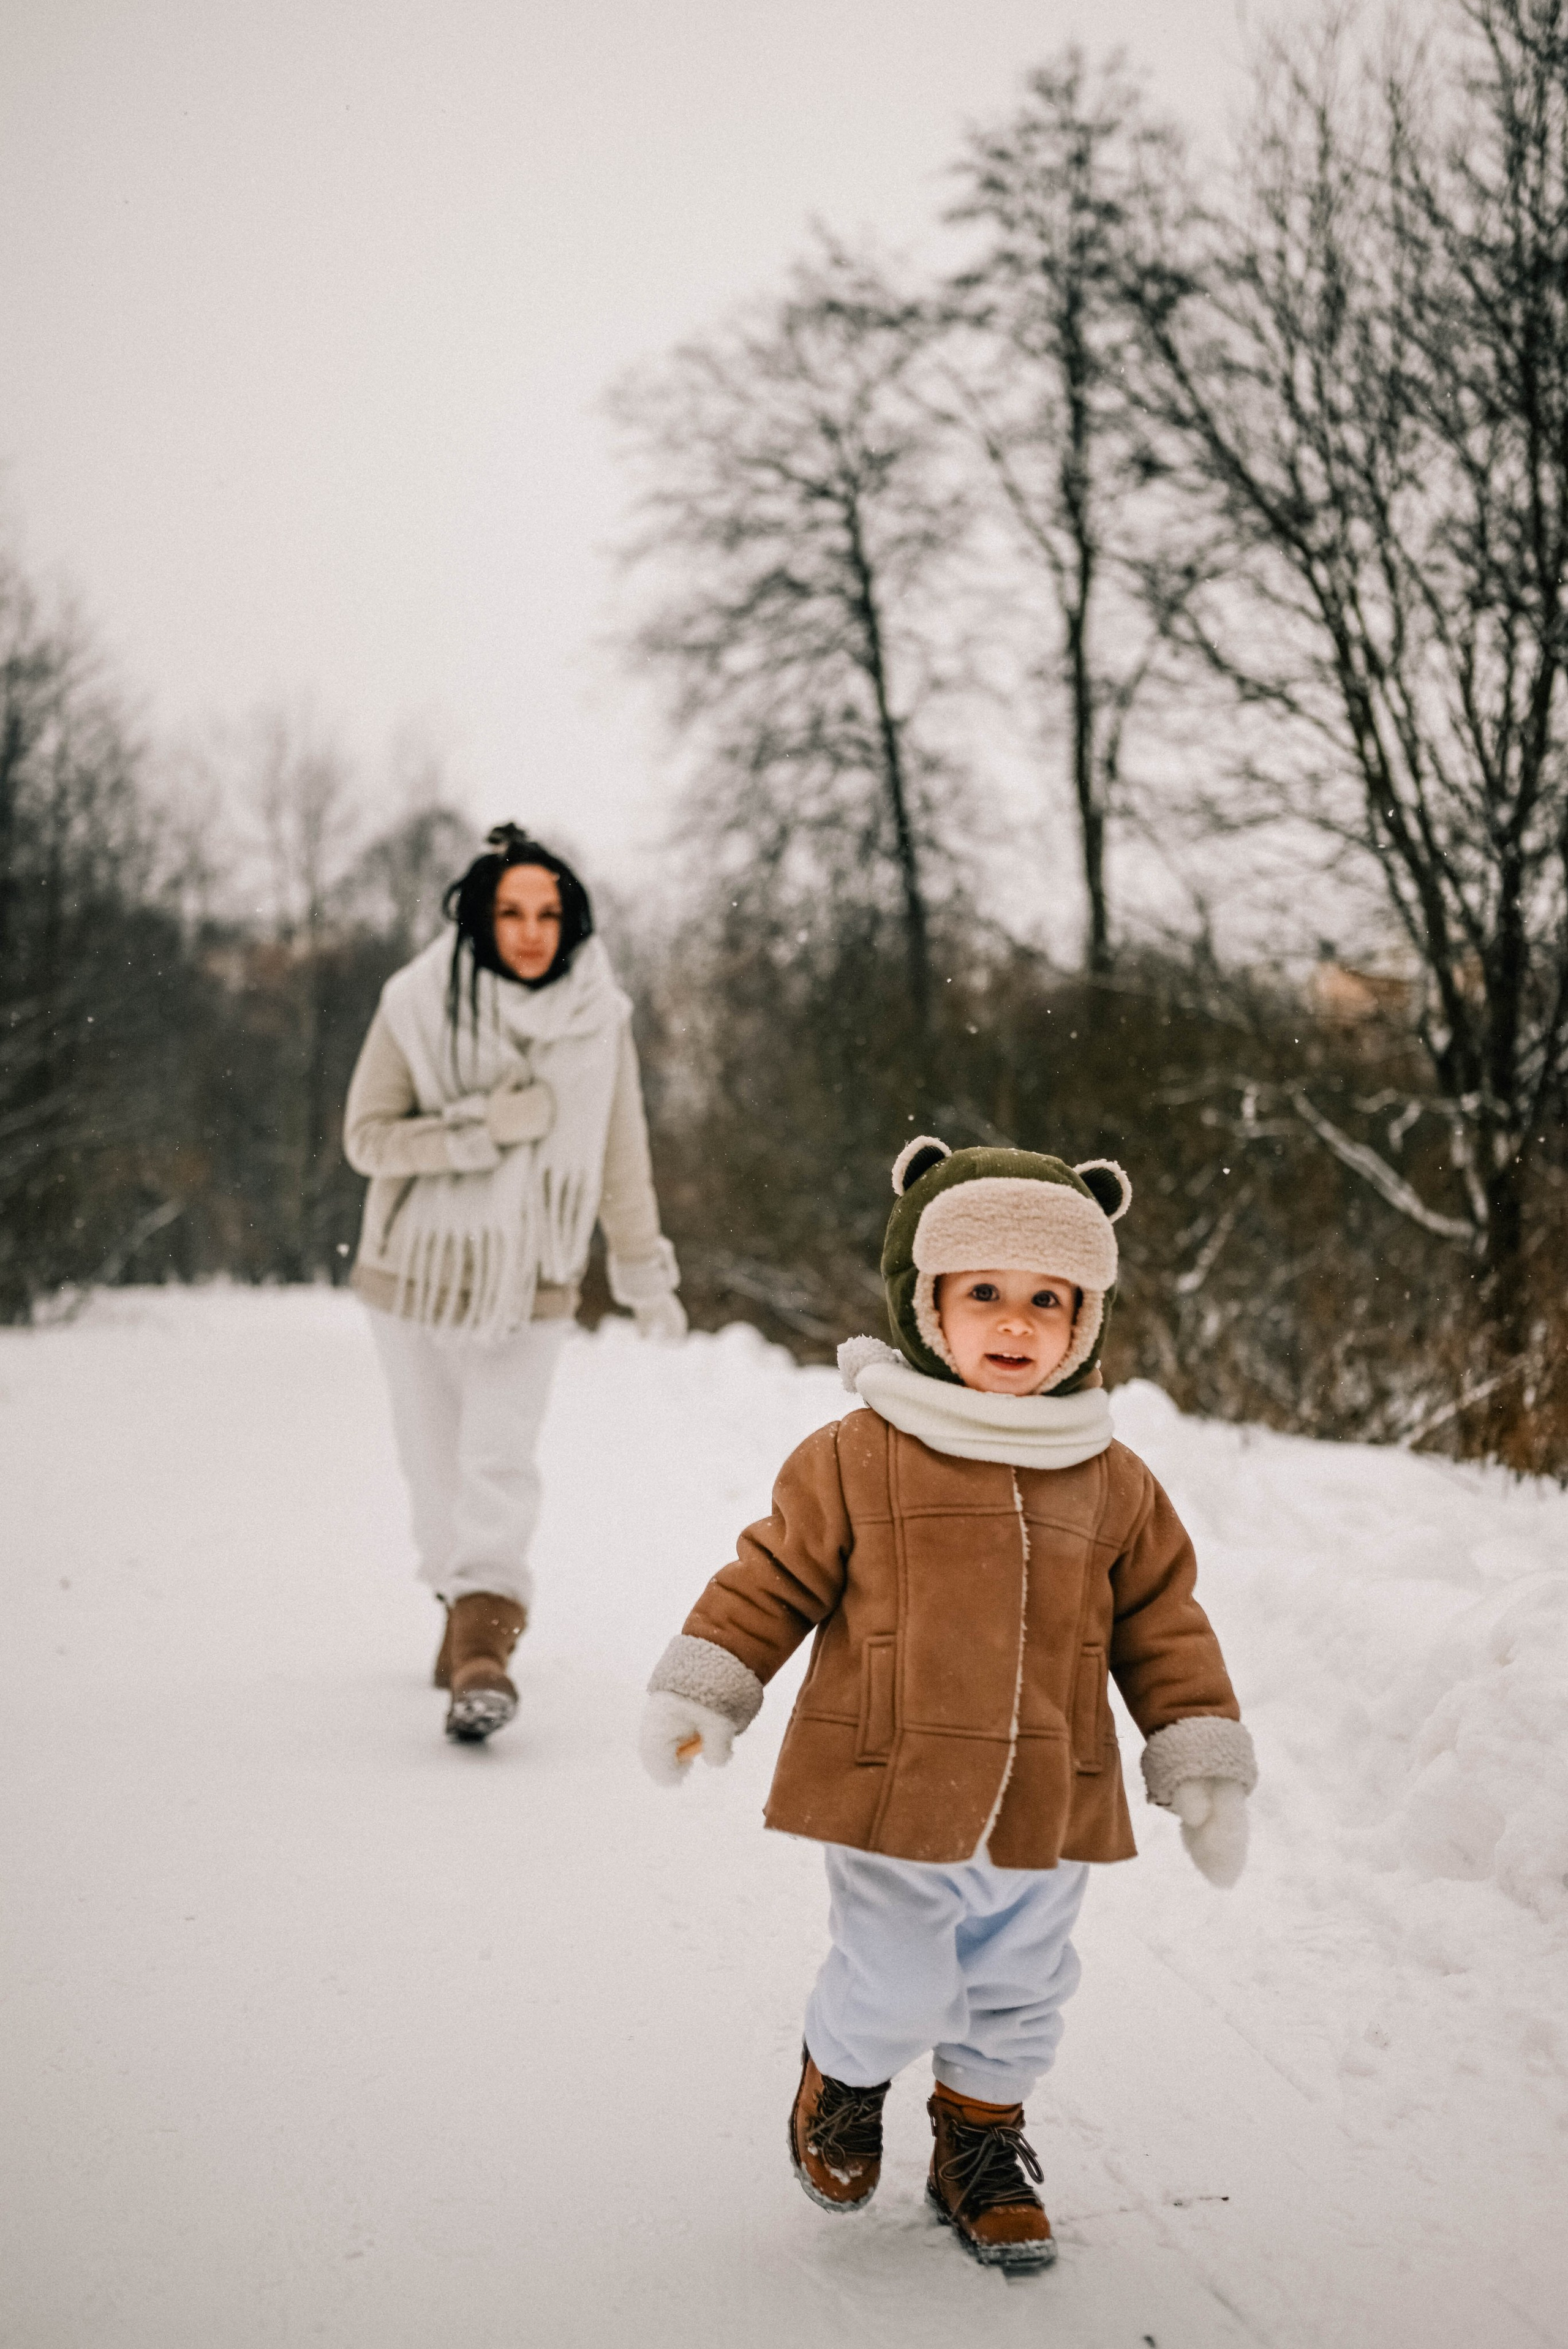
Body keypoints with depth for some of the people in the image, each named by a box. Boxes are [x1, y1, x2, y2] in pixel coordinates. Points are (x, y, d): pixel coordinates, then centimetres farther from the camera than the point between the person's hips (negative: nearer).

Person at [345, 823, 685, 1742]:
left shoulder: (599, 1017, -7)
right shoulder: (420, 1004, -11)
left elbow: (621, 1157, 3)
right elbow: (367, 1135, -10)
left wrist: (647, 1275, 10)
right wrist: (484, 1128, -23)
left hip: (531, 1282, -1)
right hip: (420, 1269, 1)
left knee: (500, 1461, -13)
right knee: (435, 1459, 13)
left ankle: (484, 1635, -13)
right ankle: (468, 1604, 35)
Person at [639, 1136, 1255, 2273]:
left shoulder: (1114, 1484, 2)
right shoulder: (857, 1457, -8)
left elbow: (1164, 1625, 8)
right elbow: (774, 1579, -1)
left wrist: (1204, 1768, 6)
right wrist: (699, 1693, -4)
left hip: (1046, 1809, 3)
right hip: (893, 1798, -3)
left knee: (1018, 1996, 16)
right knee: (897, 1992, 2)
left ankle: (983, 2140, 41)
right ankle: (843, 2075, 35)